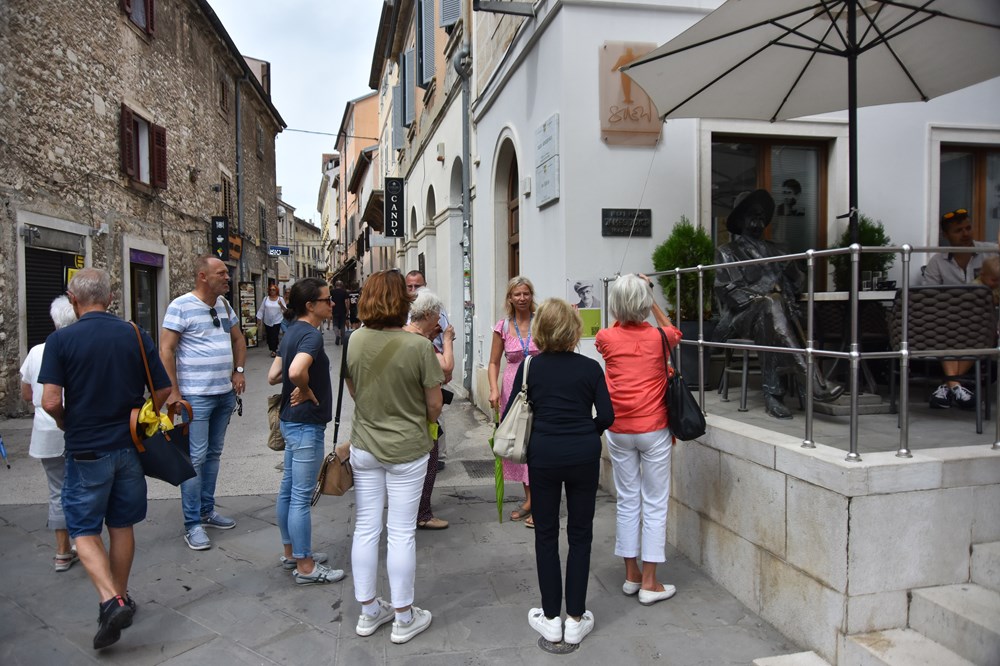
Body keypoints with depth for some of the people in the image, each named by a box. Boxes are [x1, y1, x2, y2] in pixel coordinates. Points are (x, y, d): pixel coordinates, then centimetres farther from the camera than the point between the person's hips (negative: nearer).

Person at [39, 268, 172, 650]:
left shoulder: (61, 340, -11)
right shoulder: (136, 336, -3)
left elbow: (51, 402, -17)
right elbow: (162, 391, -1)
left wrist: (67, 425, 3)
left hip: (86, 451, -3)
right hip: (129, 446, 3)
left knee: (84, 530, 9)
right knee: (122, 525, 18)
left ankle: (111, 601, -7)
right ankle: (121, 596, 32)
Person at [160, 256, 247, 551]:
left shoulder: (224, 305, 11)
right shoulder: (181, 305, -10)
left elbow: (238, 339, 23)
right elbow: (165, 350, -13)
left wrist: (239, 370, 11)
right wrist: (173, 391, -17)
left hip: (225, 394, 7)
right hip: (196, 396, -7)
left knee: (214, 454, 15)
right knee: (195, 458, -4)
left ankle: (207, 510, 28)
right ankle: (193, 524, 5)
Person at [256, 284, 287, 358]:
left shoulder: (280, 299, 0)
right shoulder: (266, 299, 2)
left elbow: (285, 310, -1)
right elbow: (261, 309, 4)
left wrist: (281, 305, -20)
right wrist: (259, 320, 2)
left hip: (277, 321, -2)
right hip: (267, 322, 2)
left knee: (274, 336, -4)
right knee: (269, 336, 8)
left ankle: (274, 350, 9)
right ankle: (273, 349, 23)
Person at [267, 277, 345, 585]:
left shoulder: (293, 331, 10)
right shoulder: (311, 334, -19)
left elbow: (273, 376, 14)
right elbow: (297, 371, -37)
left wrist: (300, 382, 5)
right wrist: (306, 390, -20)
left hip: (291, 421, 10)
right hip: (306, 424, -10)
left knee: (288, 490, 18)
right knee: (302, 496, 0)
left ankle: (291, 552, 32)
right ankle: (305, 566, 11)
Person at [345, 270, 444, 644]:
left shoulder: (354, 341, -7)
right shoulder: (418, 346, -19)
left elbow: (352, 391, 7)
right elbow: (435, 405, -12)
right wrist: (424, 421, 9)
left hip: (364, 447, 4)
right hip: (407, 449, -4)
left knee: (365, 528, 15)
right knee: (402, 533, 8)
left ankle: (369, 612, 30)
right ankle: (404, 618, 23)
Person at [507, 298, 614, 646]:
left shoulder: (530, 367, -3)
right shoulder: (590, 367, -3)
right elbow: (606, 415, -7)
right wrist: (585, 434, 11)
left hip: (543, 454, 0)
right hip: (584, 455, 0)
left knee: (546, 536, 12)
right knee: (580, 536, 11)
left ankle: (551, 618, 20)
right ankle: (575, 619, 19)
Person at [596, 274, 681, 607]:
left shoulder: (606, 338, -3)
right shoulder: (658, 337, -5)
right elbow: (672, 330, 20)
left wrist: (622, 316, 22)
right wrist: (650, 298, 20)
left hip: (619, 430, 2)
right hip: (653, 430, -2)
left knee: (627, 502, 12)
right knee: (655, 505, 6)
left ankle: (631, 576, 22)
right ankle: (649, 583, 11)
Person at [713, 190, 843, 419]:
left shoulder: (775, 250, 28)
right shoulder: (727, 252, 14)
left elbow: (796, 281, 20)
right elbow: (725, 289, -1)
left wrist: (782, 296, -2)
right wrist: (757, 298, -13)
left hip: (774, 311, 3)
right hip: (745, 313, -3)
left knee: (774, 304, -35)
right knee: (771, 305, -37)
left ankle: (772, 394, -41)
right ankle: (812, 380, -49)